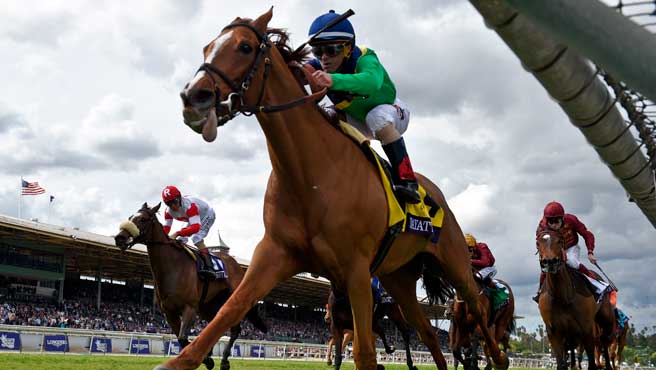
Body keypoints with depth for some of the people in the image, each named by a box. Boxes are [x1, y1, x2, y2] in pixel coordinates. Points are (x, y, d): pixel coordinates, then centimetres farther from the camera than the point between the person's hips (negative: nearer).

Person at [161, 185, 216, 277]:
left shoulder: (189, 206, -44)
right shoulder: (168, 211, -19)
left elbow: (196, 227, -54)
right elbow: (166, 228, -16)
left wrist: (177, 233, -62)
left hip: (207, 215, -8)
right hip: (194, 218, 8)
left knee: (196, 237, -29)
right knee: (181, 240, -2)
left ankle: (208, 266, -35)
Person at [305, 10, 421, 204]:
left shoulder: (364, 59, -36)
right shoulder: (320, 67, -18)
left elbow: (371, 81, -58)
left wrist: (333, 80, -74)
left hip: (392, 112, -5)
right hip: (358, 120, 5)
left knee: (377, 117, -39)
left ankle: (406, 179, -38)